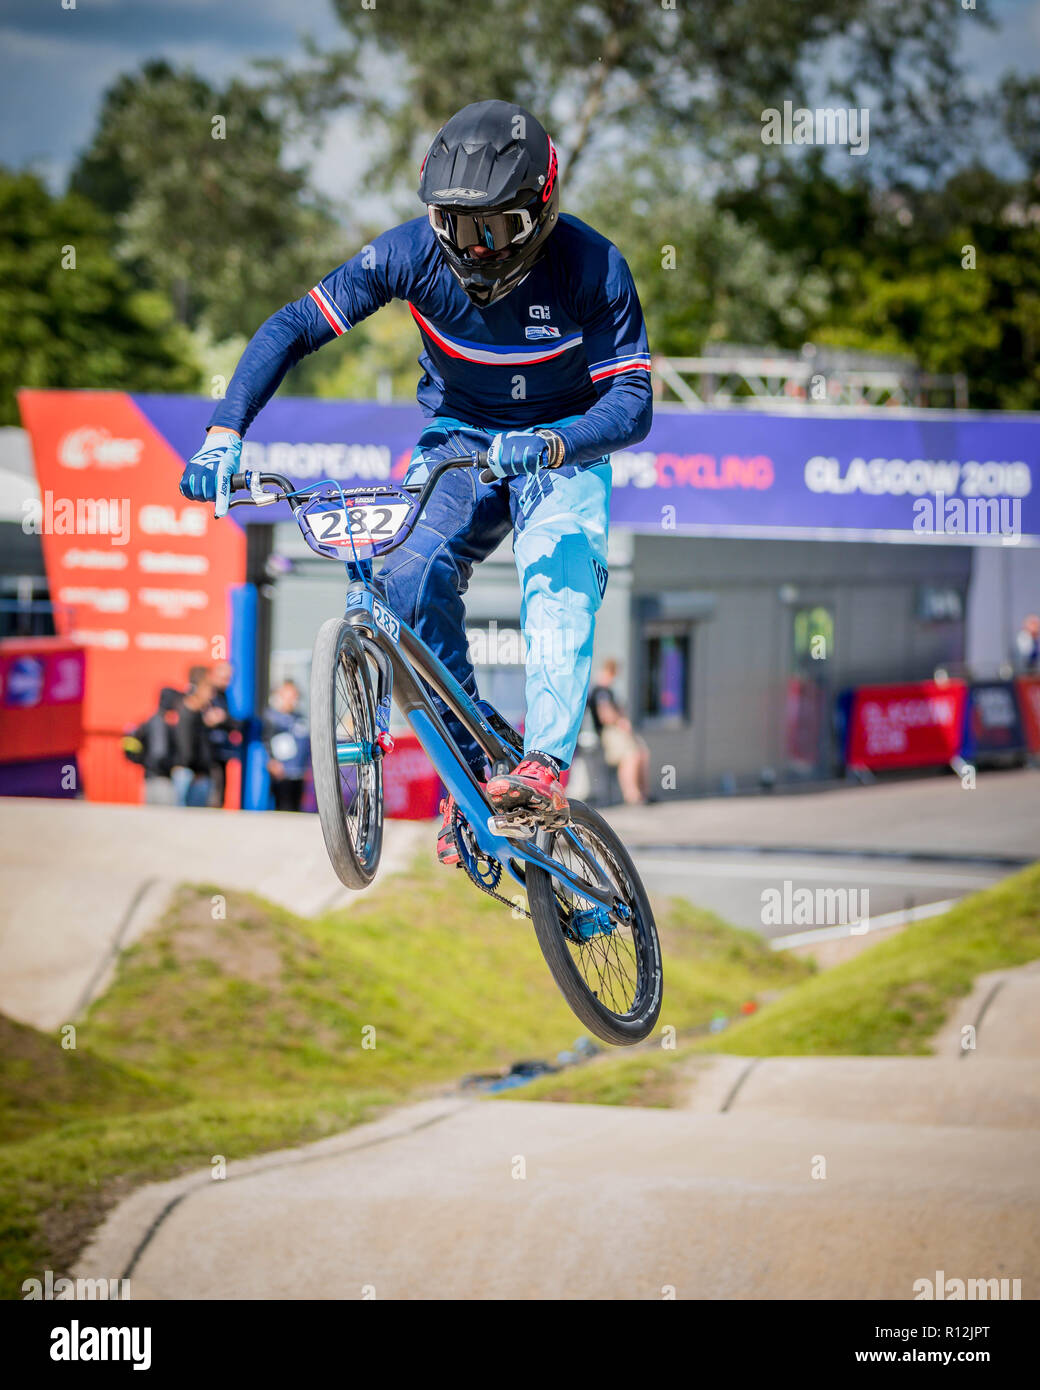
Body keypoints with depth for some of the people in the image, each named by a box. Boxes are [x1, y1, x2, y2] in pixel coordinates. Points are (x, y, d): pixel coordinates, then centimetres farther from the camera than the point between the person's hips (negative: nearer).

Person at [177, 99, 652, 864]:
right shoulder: (413, 252, -19)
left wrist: (551, 445, -47)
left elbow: (632, 401, -26)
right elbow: (294, 327, -17)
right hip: (459, 435, 2)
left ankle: (545, 769, -42)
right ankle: (468, 772, -13)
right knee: (412, 578, -24)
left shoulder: (591, 268, -24)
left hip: (564, 447, -2)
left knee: (559, 582, -31)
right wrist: (224, 434, -30)